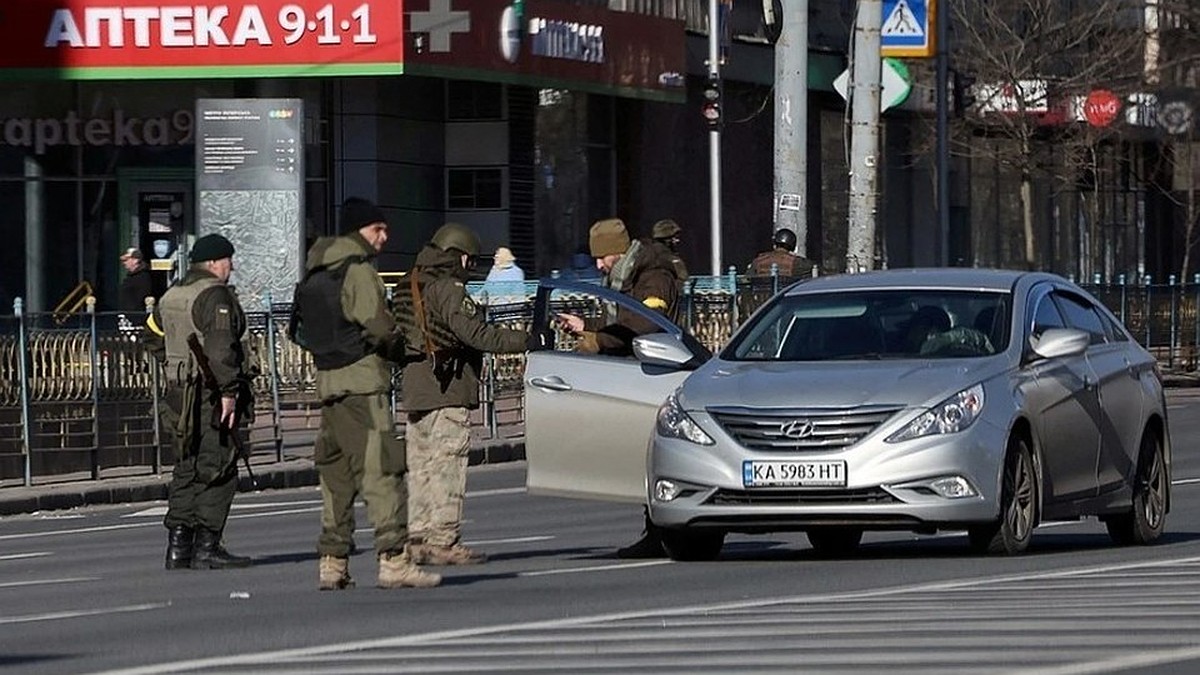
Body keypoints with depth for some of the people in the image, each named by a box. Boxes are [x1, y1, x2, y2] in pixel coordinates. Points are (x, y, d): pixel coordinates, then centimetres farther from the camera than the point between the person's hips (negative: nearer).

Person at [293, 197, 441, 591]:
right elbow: (377, 326, -18)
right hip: (362, 381, -9)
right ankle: (393, 559, -16)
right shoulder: (357, 270, -10)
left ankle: (332, 563, 15)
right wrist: (400, 348, 2)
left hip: (326, 379, 9)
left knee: (336, 471, 14)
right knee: (382, 469, -10)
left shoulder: (315, 275, 18)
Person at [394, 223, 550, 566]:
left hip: (414, 390, 9)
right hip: (447, 393, -9)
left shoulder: (409, 289, 15)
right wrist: (529, 342, -17)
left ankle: (417, 538, 13)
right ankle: (443, 541, -8)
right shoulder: (448, 289, -12)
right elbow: (476, 333, -19)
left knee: (420, 465, 11)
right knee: (447, 465, -7)